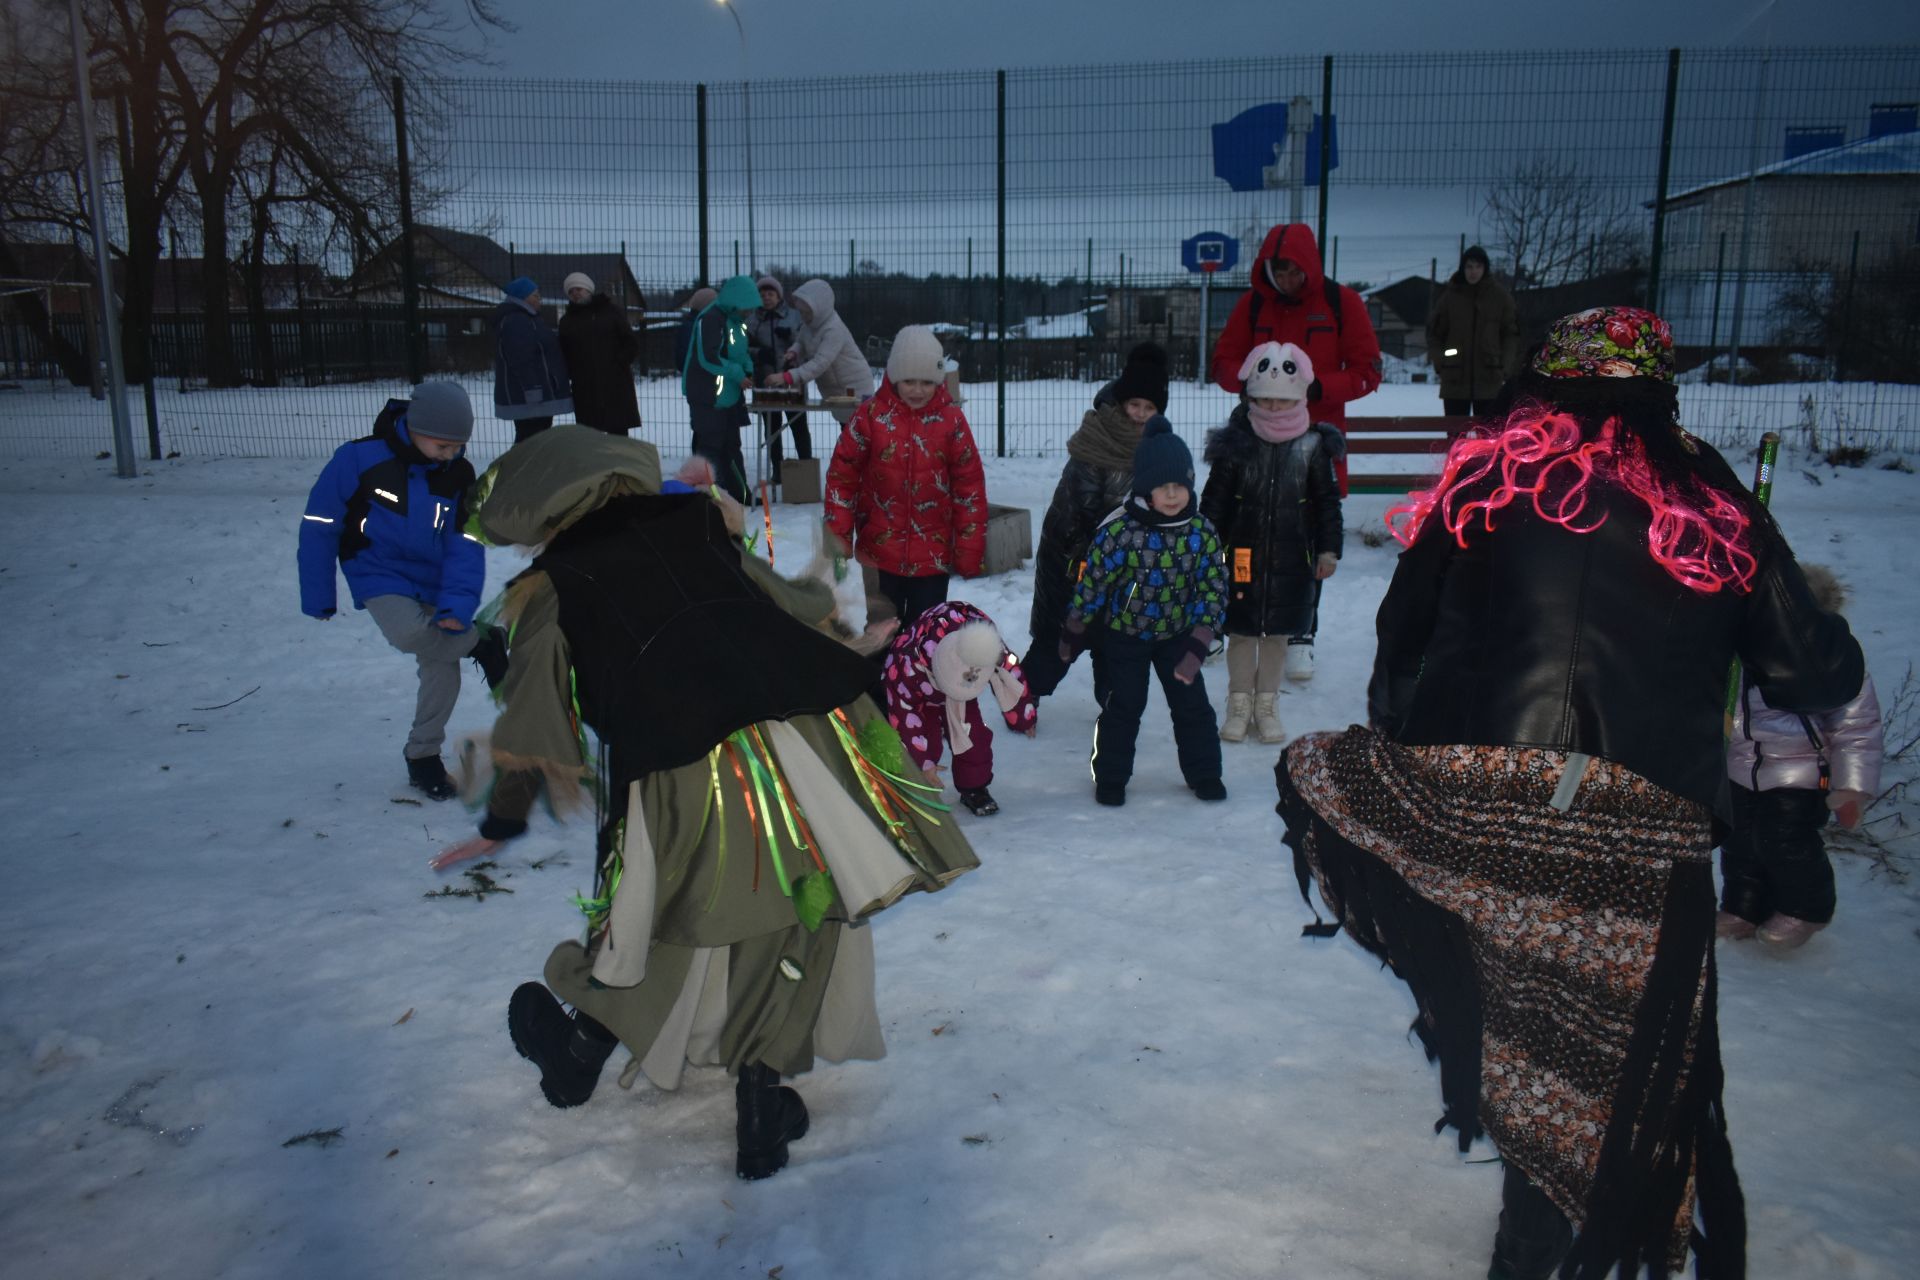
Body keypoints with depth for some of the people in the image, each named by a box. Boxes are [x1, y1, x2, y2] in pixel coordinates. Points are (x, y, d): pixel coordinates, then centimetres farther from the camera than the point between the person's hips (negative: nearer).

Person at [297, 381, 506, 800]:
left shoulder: (459, 475, -8)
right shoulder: (359, 459, -18)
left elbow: (465, 546, -10)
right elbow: (320, 525, -10)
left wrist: (457, 605, -25)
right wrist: (317, 594, -5)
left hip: (433, 582, 4)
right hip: (380, 576, -4)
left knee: (441, 669, 3)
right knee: (409, 633, -32)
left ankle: (423, 755, 24)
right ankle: (484, 644, -5)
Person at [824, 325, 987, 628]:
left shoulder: (951, 420, -3)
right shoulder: (870, 415, -6)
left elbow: (970, 486, -1)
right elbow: (842, 476, -1)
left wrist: (970, 550, -2)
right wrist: (838, 538, -5)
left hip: (934, 554, 0)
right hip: (881, 551, 0)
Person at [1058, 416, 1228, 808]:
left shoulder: (1202, 532, -13)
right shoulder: (1119, 532, -22)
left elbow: (1213, 591, -9)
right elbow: (1091, 584, -12)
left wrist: (1197, 648, -15)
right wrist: (1072, 636, -4)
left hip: (1177, 635, 3)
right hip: (1125, 634, -2)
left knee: (1192, 705, 7)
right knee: (1122, 706, 3)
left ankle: (1203, 772, 25)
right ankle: (1110, 776, 19)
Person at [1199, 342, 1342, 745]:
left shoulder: (1313, 446, -2)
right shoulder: (1235, 444, -4)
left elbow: (1327, 501, 5)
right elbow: (1214, 499, 1)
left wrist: (1328, 549, 2)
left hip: (1291, 558, 1)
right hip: (1241, 555, -1)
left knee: (1277, 633, 10)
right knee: (1242, 632, 7)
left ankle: (1266, 704, 25)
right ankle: (1239, 704, 22)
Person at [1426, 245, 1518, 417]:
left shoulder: (1500, 297, 3)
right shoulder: (1449, 296, 3)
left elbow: (1511, 334, 7)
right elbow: (1434, 332, 9)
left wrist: (1505, 367, -4)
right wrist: (1439, 361, -4)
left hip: (1489, 379, 0)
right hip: (1455, 379, 0)